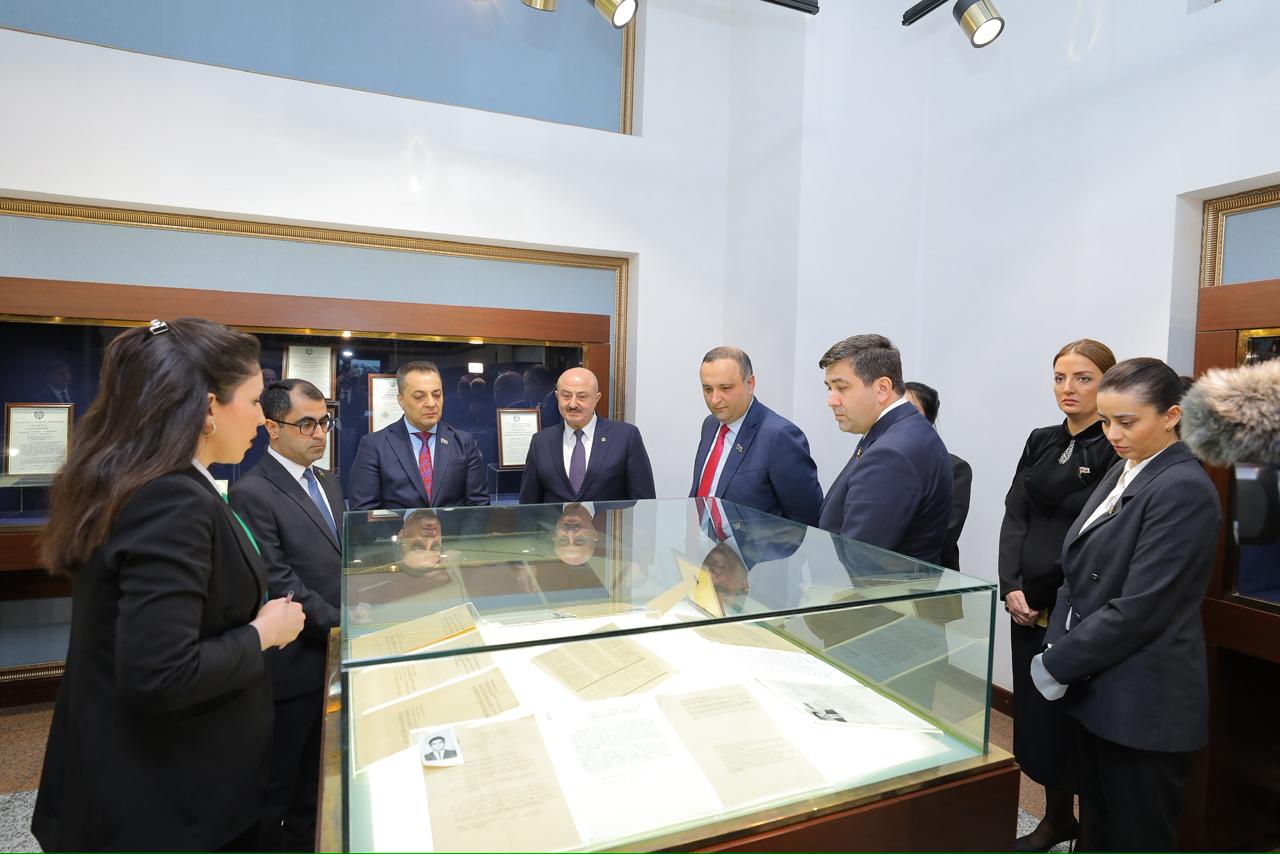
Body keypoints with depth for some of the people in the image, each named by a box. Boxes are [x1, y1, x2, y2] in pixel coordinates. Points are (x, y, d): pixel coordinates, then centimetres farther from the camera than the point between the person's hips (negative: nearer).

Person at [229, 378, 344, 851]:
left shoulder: (328, 482, 9)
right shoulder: (252, 493, -17)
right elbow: (279, 585, -21)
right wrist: (341, 624, -18)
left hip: (333, 655, 8)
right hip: (293, 662, -7)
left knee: (314, 778, 23)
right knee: (276, 786, 13)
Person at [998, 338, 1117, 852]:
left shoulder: (1117, 449, -9)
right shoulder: (1040, 442, 9)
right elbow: (1015, 516, 4)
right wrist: (1012, 587, -6)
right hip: (1030, 606, 6)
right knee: (1036, 716, 15)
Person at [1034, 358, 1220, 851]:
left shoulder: (1183, 488, -17)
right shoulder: (1121, 474, 9)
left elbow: (1138, 608, -21)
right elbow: (1079, 578, 10)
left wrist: (1058, 665, -14)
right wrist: (1054, 652, -1)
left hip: (1143, 706, -7)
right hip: (1098, 691, 8)